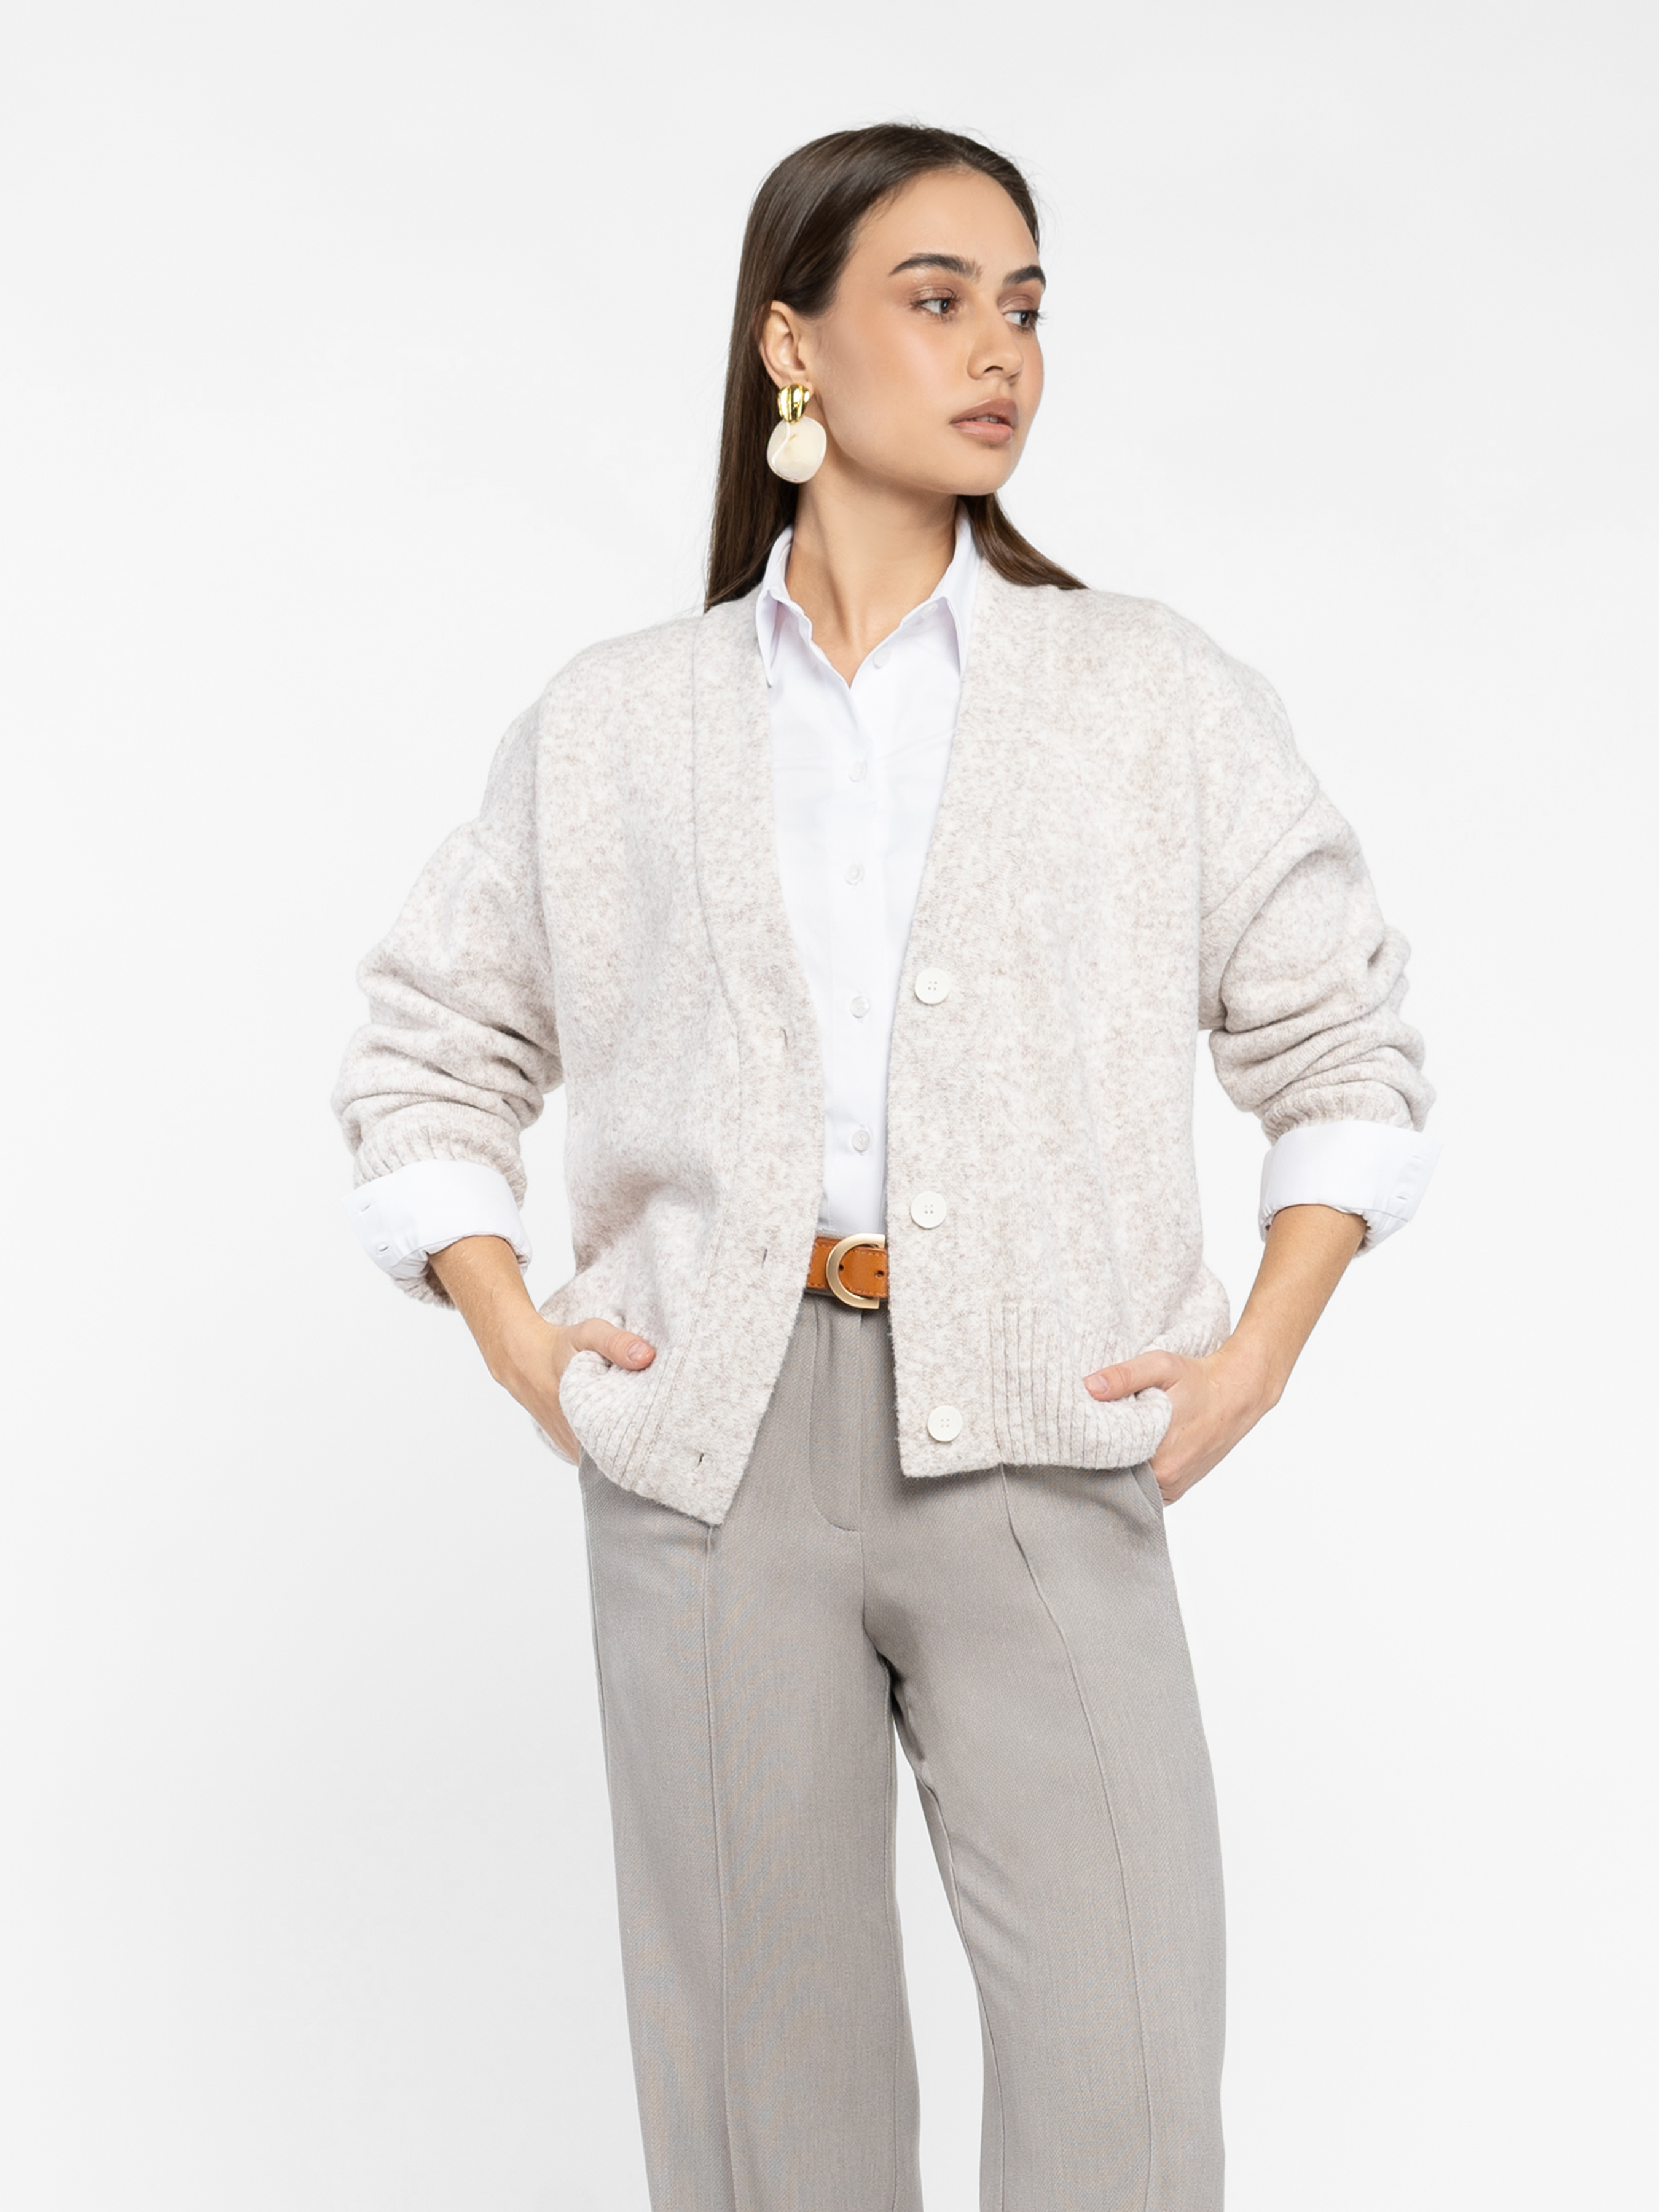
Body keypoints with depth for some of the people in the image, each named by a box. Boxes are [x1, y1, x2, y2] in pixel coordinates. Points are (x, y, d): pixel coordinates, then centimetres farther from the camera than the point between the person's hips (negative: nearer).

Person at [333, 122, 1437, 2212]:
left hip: (1035, 1445, 0)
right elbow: (425, 1056, 17)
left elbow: (1343, 1043, 13)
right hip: (715, 1444, 1)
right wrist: (512, 1334, 3)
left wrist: (1260, 1353, 1)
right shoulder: (611, 725, 10)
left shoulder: (1162, 698, 8)